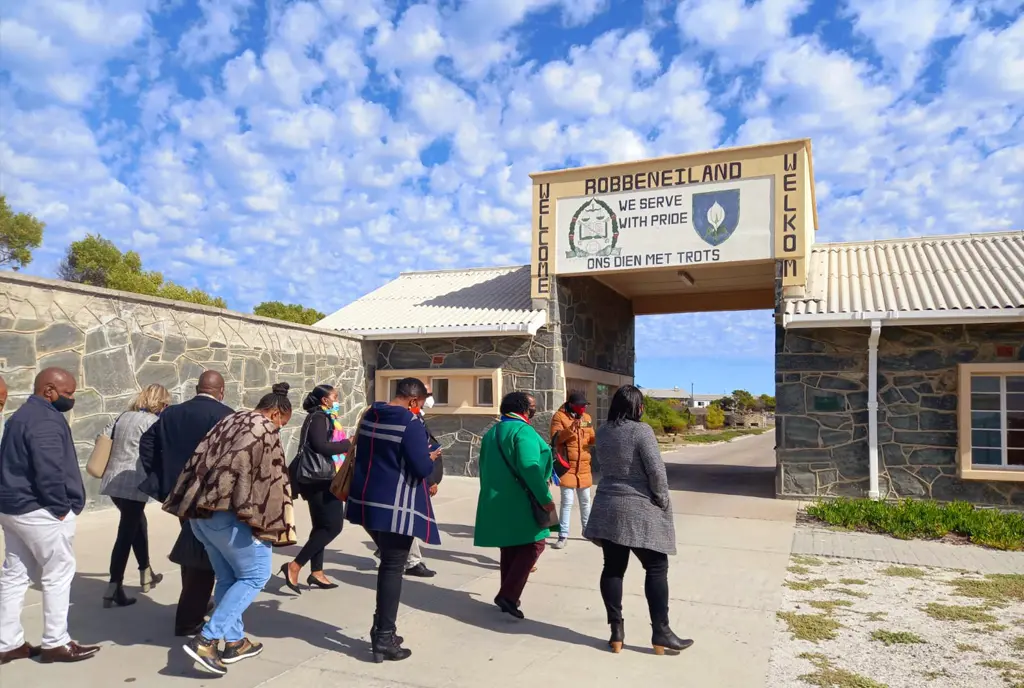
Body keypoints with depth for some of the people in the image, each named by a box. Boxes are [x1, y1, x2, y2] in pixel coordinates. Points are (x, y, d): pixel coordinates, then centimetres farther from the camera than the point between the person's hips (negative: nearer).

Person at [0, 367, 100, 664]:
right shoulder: (46, 420, -19)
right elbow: (49, 471, -26)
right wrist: (61, 507, -15)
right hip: (40, 511, -10)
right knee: (58, 574, 0)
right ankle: (56, 643, 7)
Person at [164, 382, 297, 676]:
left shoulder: (228, 421, 16)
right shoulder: (265, 430, -7)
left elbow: (199, 462, 17)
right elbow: (272, 480, -11)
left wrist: (196, 502, 20)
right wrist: (274, 526, -6)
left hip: (199, 509, 9)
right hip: (228, 512, -9)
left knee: (227, 578, 18)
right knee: (255, 575, 3)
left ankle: (234, 642, 24)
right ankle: (205, 639, -5)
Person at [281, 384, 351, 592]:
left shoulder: (326, 418, 17)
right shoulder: (318, 418, -12)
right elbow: (320, 446, -25)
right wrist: (349, 444, -19)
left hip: (324, 480, 11)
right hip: (321, 480, -11)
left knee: (323, 525, 14)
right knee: (332, 526, -10)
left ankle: (316, 572, 20)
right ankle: (294, 566, -8)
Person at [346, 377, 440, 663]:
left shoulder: (369, 416, 8)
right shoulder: (411, 424, -17)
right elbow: (423, 468, -18)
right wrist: (431, 458, 3)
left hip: (368, 499, 8)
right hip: (396, 506, -8)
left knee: (388, 563, 22)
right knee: (393, 568, 2)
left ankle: (382, 626, 27)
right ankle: (384, 639, 8)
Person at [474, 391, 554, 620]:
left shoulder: (491, 433, 14)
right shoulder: (523, 431, -13)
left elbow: (485, 468, 18)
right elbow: (529, 468, -23)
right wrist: (545, 498, -19)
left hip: (496, 502, 8)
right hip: (520, 502, -8)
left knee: (509, 548, 16)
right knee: (533, 545, 0)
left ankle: (508, 596, 20)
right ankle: (508, 595, -8)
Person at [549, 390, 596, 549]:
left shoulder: (587, 418, 8)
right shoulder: (559, 416, -9)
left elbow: (591, 439, 11)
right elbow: (555, 438, -19)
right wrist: (570, 430, -33)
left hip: (584, 466, 6)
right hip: (567, 465, -6)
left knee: (585, 500, 18)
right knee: (567, 501, -6)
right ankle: (563, 536, 1)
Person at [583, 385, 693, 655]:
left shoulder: (602, 432, 4)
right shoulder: (641, 431, -15)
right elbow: (656, 471, -15)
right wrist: (663, 501, -4)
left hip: (608, 507, 6)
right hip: (640, 509, -6)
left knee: (613, 568, 8)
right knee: (656, 568, 6)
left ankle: (616, 631, 13)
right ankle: (660, 632, 8)